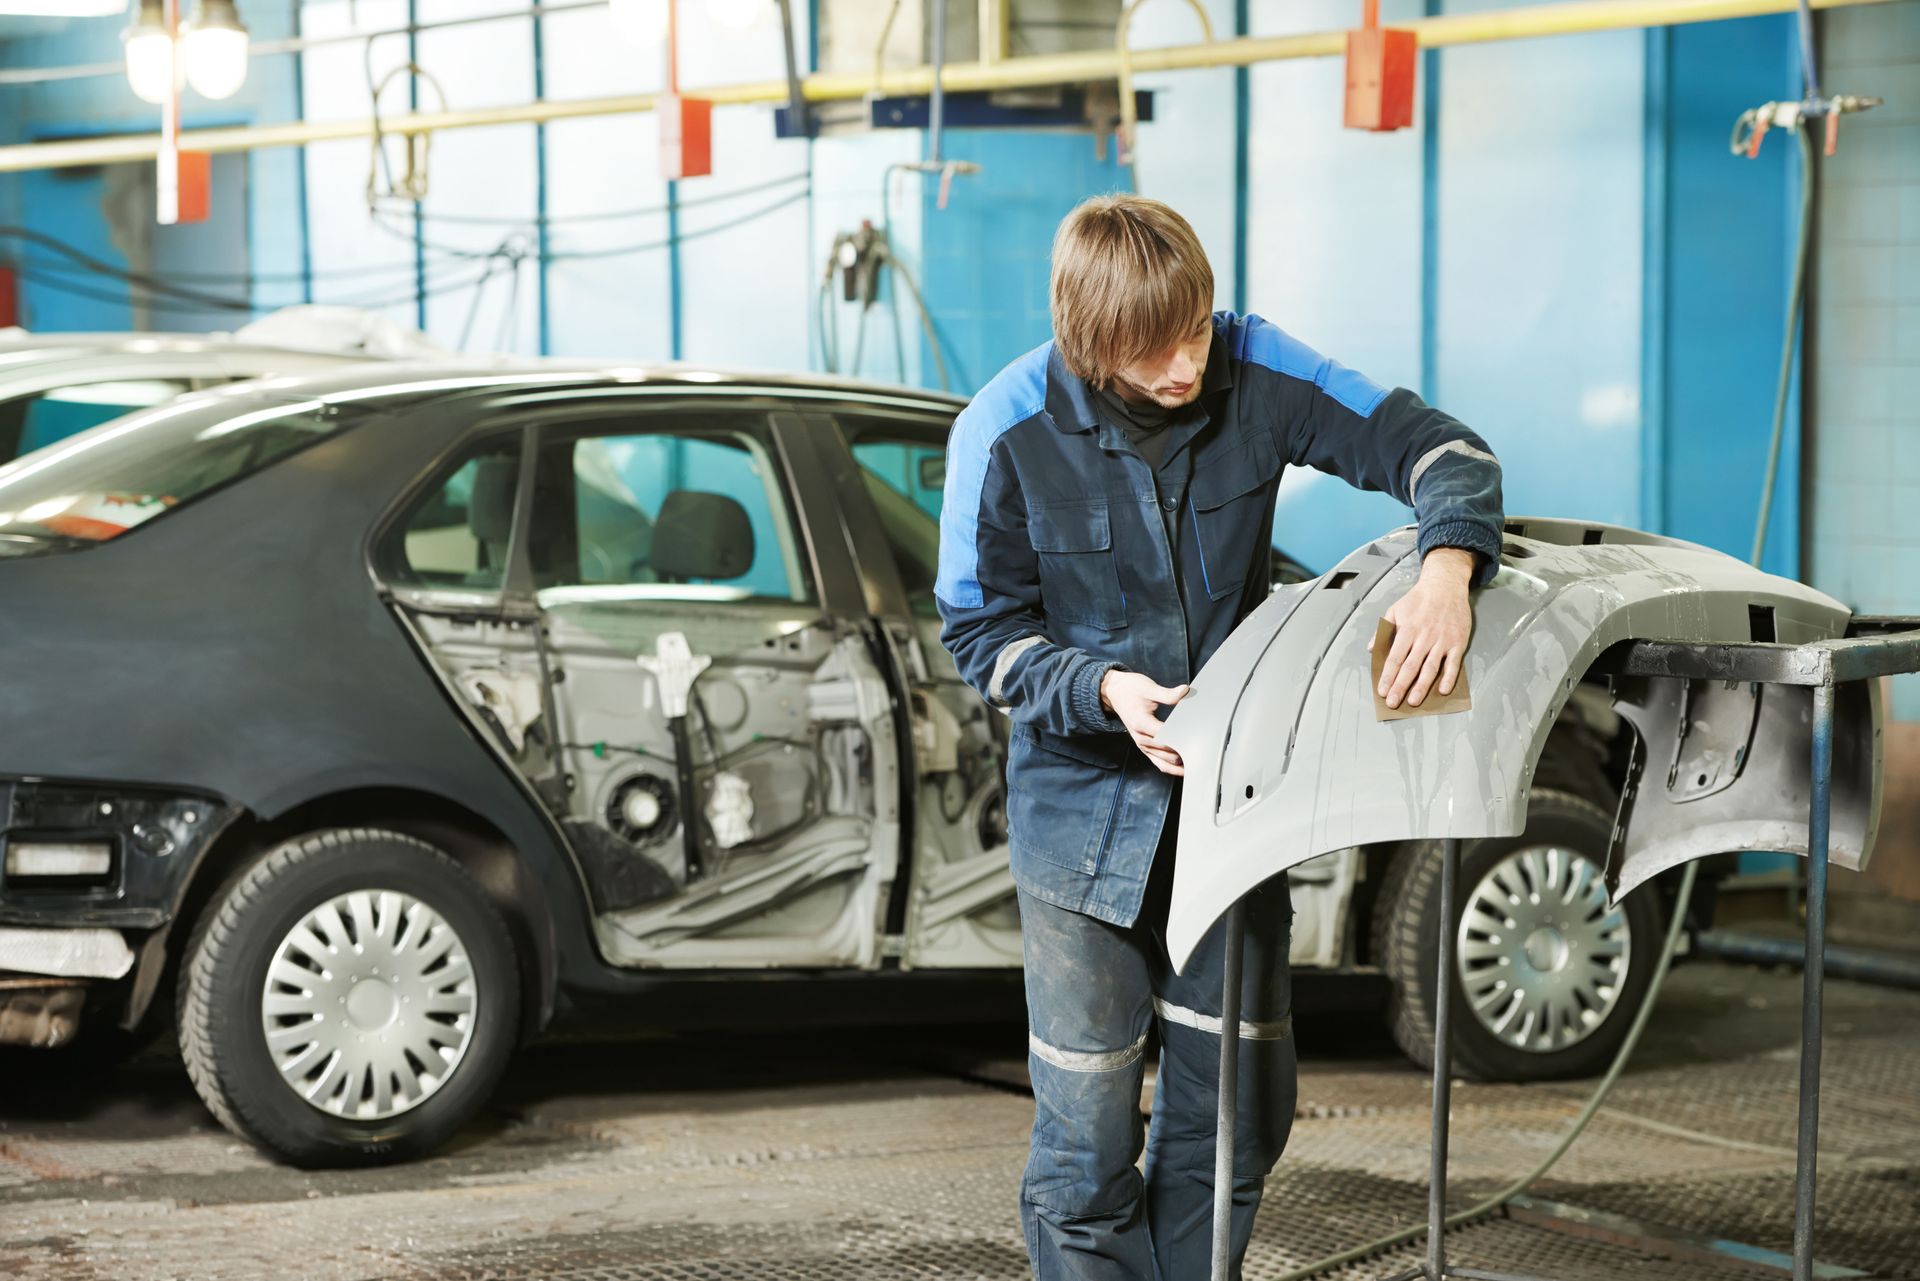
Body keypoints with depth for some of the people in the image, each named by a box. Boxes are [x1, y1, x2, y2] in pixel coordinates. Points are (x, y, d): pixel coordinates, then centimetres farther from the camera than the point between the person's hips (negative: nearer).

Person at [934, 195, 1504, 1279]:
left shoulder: (1253, 373, -11)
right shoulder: (1009, 434, -15)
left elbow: (1436, 446, -10)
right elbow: (982, 631, -7)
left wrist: (1449, 568, -31)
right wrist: (1103, 690, -25)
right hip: (1088, 810, -3)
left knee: (1239, 1108, 12)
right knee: (1087, 1136, 0)